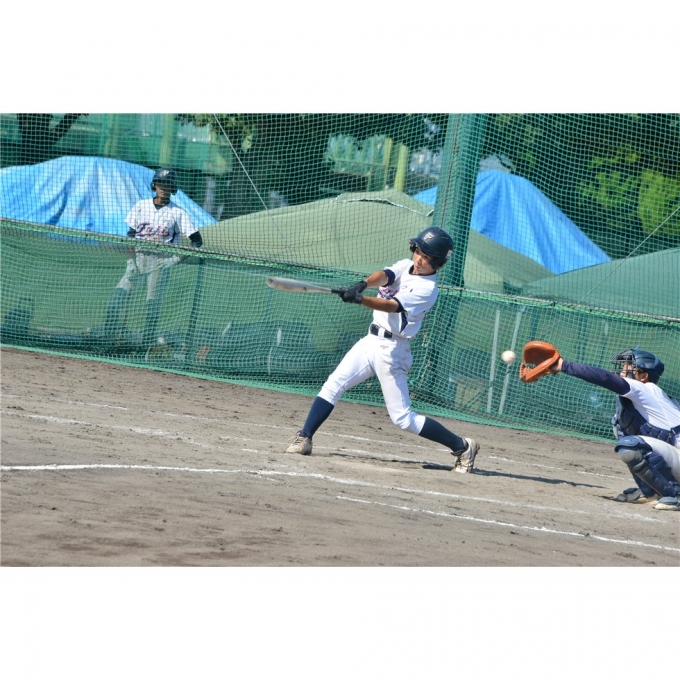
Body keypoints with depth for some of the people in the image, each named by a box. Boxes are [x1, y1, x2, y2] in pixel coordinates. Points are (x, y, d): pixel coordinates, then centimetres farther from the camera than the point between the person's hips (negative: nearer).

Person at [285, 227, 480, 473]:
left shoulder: (428, 289, -15)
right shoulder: (405, 266, 6)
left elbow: (393, 306, -29)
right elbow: (384, 276, -15)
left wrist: (359, 299, -45)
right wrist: (363, 284, -38)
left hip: (392, 351, -7)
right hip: (371, 340, 7)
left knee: (403, 418, -6)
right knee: (332, 386, -3)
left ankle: (462, 446, 5)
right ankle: (304, 439, 1)